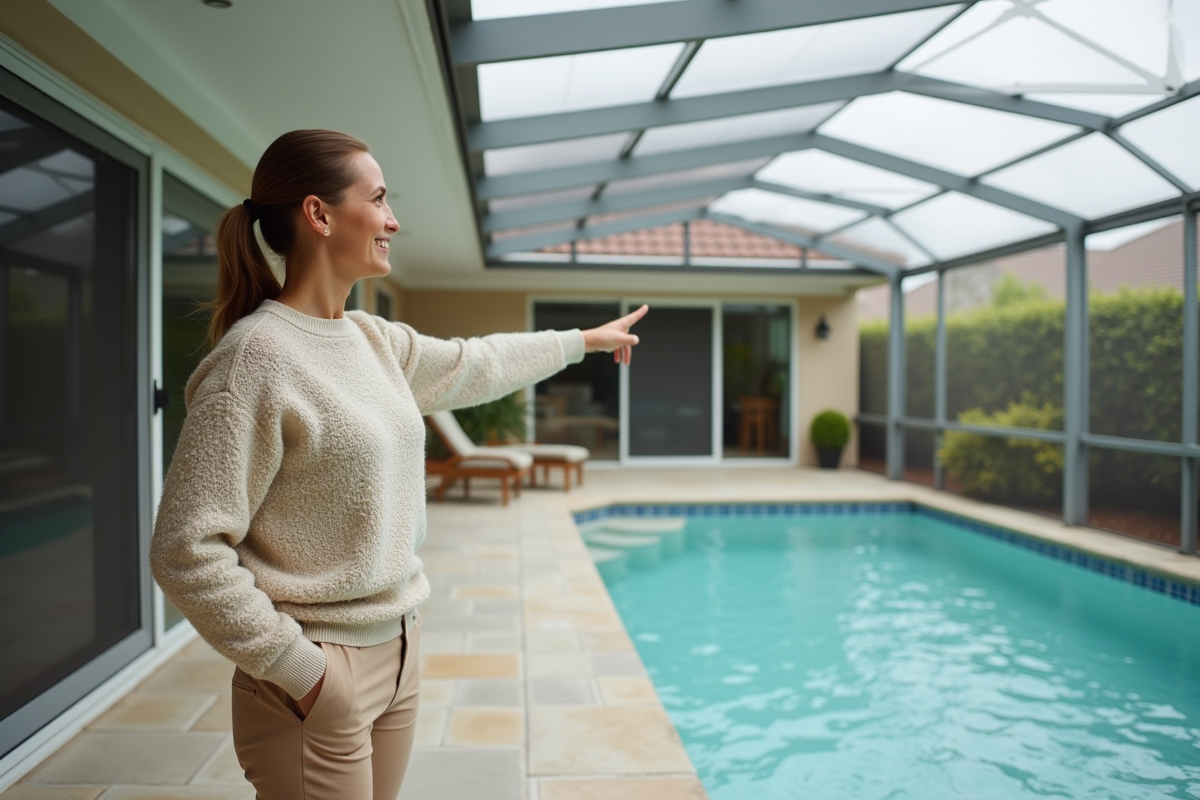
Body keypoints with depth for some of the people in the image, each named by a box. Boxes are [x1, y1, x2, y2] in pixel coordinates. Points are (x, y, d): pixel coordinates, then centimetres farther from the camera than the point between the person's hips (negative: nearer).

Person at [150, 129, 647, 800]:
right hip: (320, 678, -7)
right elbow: (188, 551, -20)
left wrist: (585, 339, 30)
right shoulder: (257, 356, -20)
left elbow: (476, 364, 20)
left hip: (397, 650, 8)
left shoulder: (376, 340, 3)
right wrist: (298, 667, -17)